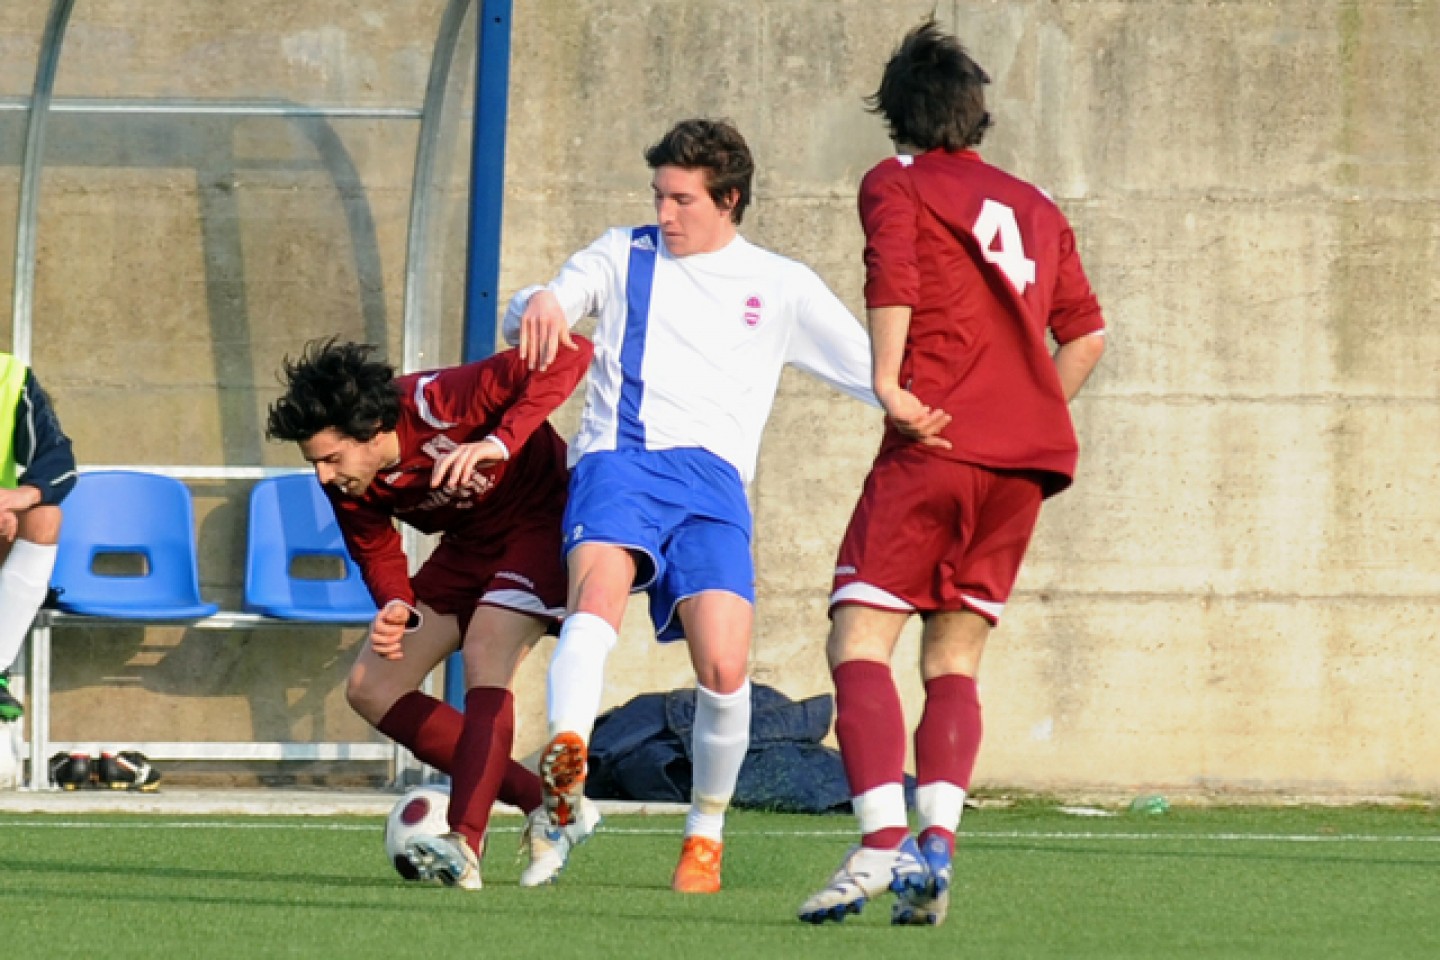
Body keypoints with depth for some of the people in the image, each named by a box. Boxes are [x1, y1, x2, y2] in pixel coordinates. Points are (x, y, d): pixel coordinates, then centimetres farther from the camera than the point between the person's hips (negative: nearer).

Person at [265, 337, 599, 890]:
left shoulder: (438, 404, -34)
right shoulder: (346, 479, -14)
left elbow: (568, 356, -38)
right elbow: (376, 554, 3)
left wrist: (498, 444, -47)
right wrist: (394, 607, -21)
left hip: (539, 518, -8)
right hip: (468, 547, 8)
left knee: (484, 663, -29)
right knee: (371, 689, -1)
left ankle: (465, 845, -37)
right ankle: (544, 807, -2)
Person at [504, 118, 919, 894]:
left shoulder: (780, 286, 19)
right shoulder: (623, 255, 20)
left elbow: (875, 373, 19)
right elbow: (522, 324, 14)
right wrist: (539, 305, -12)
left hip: (711, 477, 0)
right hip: (616, 460, 0)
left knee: (723, 669, -17)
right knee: (599, 588, -34)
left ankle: (706, 833, 6)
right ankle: (565, 758, -56)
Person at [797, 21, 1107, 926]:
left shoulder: (896, 183, 8)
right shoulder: (1036, 207, 23)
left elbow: (892, 275, -12)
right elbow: (1087, 335, 21)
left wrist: (889, 384, -13)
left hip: (936, 440, -6)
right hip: (1031, 453, 6)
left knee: (859, 641, -7)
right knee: (954, 658, 11)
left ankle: (882, 842, -25)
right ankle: (937, 841, -8)